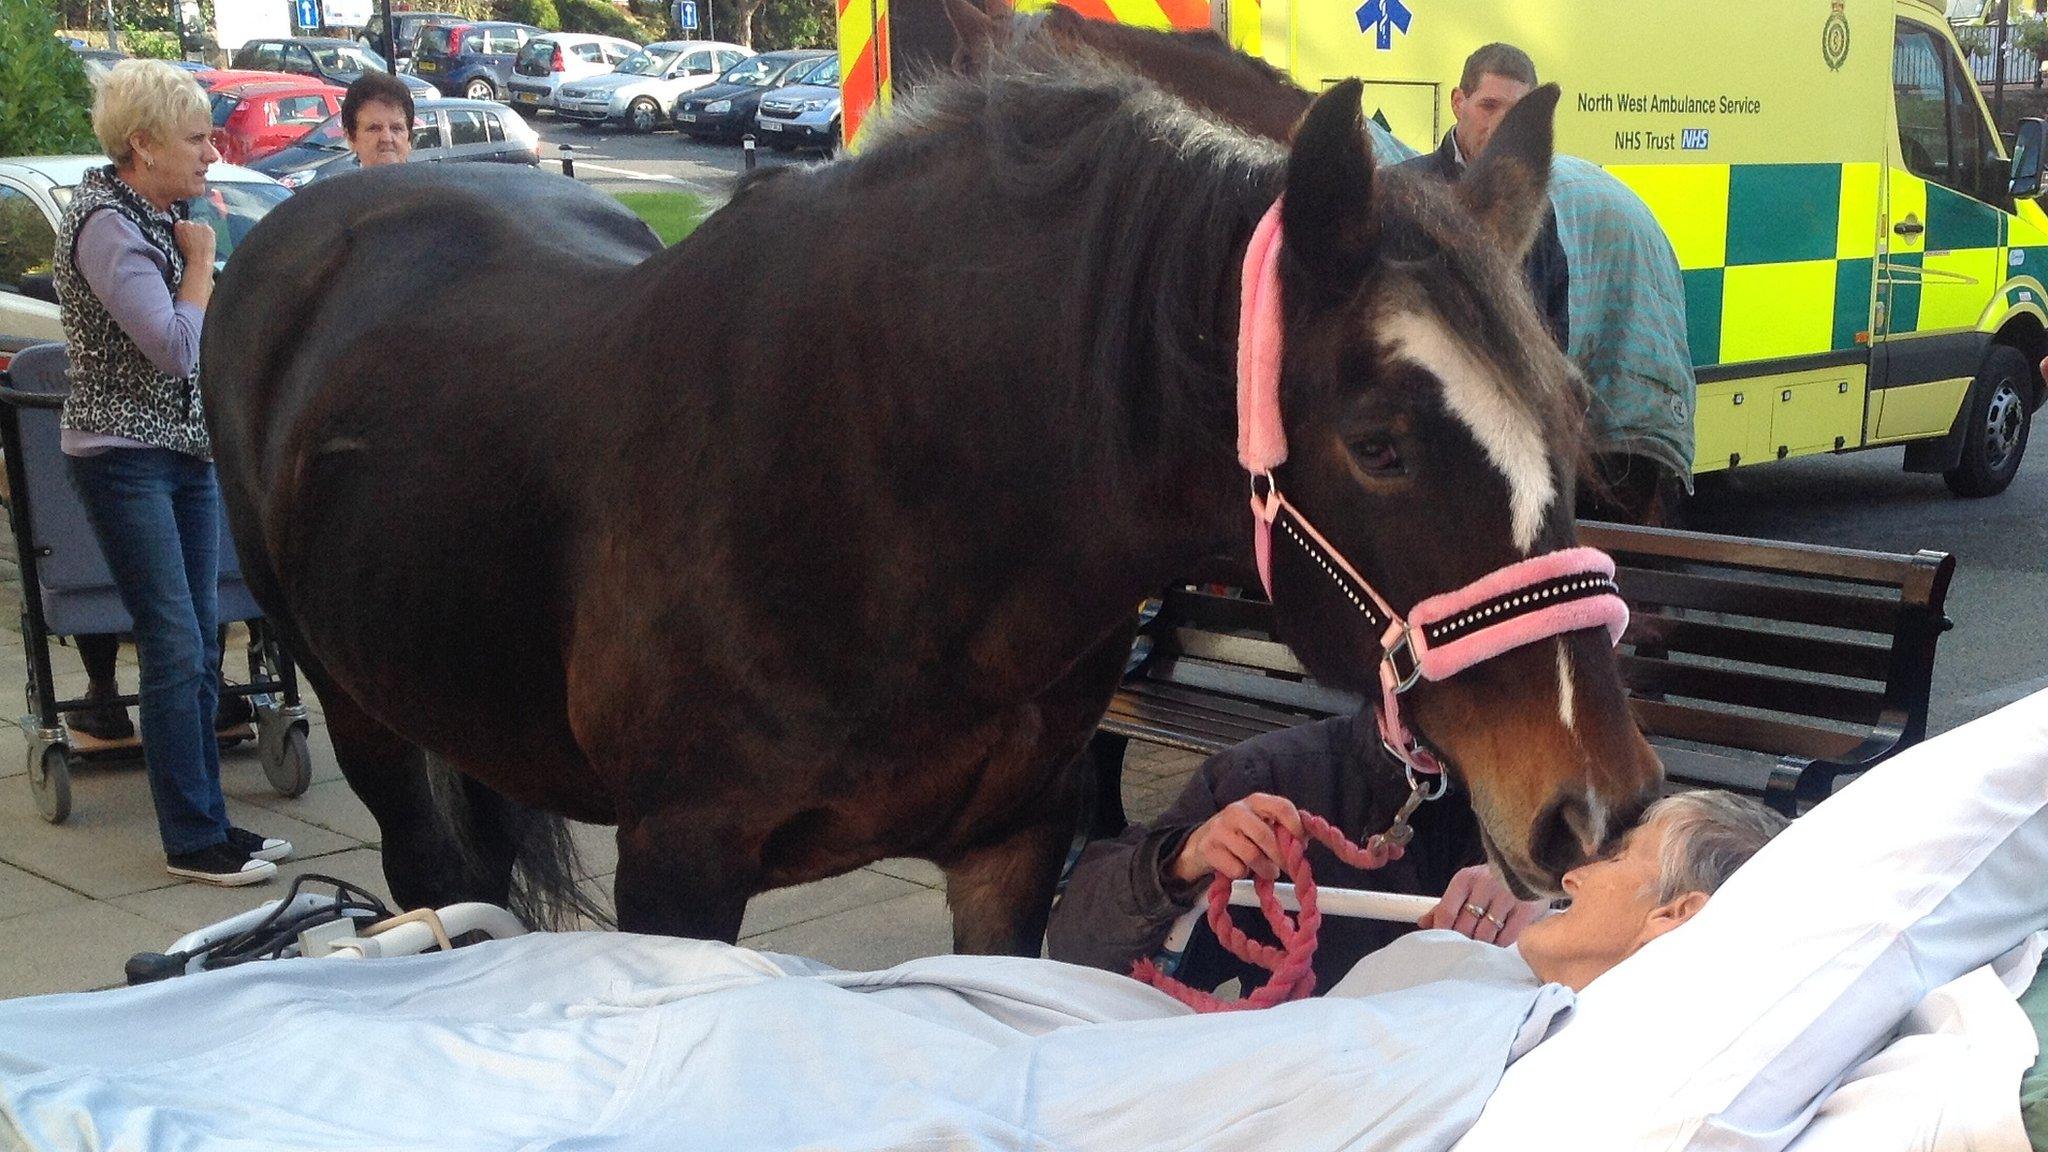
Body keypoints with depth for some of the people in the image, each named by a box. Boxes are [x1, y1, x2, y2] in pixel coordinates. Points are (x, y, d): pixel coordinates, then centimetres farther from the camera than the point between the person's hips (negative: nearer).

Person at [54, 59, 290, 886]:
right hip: (123, 456, -8)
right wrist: (201, 261, -9)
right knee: (175, 649, -7)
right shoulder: (104, 223, -15)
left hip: (187, 451, 9)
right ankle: (192, 841, 1)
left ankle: (208, 821, 18)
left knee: (199, 646, 10)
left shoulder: (162, 214, 11)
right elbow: (174, 345, -21)